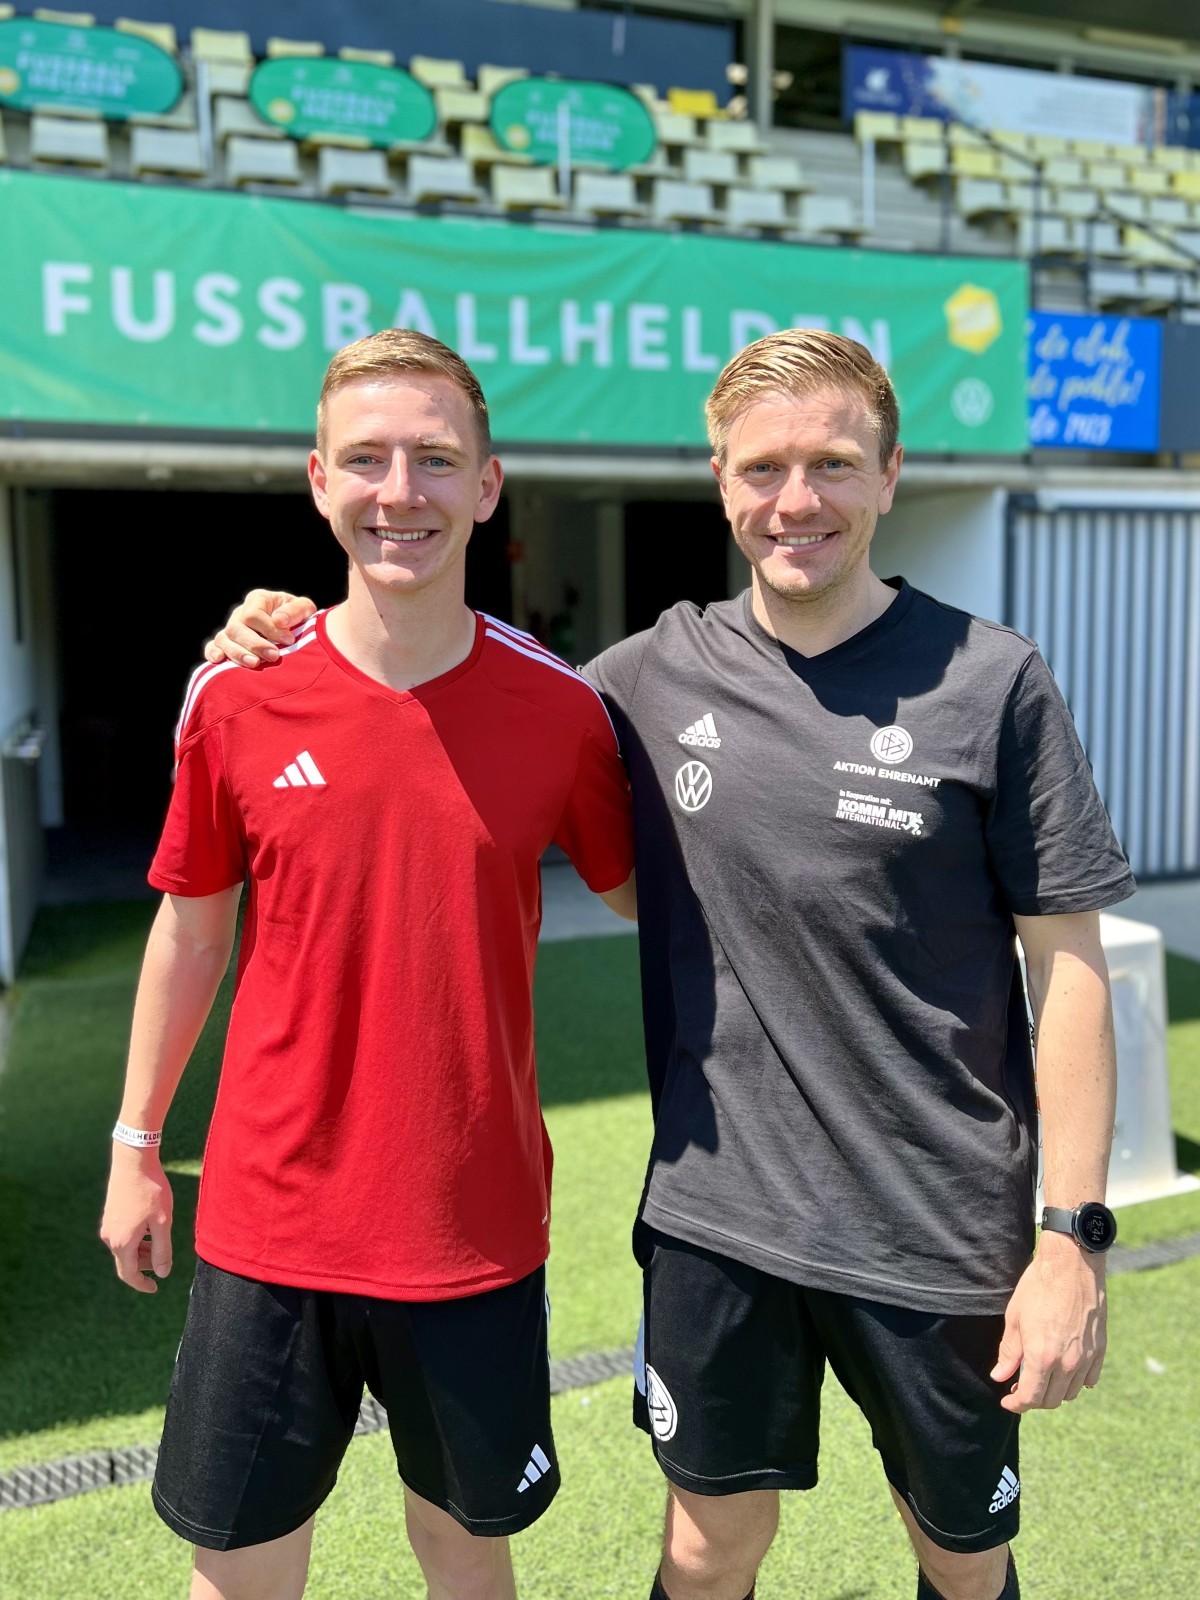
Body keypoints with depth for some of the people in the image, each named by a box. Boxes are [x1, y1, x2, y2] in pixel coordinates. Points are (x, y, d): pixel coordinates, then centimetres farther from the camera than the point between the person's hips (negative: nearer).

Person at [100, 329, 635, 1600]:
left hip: (478, 1231, 0)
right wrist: (136, 1146, 10)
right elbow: (191, 927, 5)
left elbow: (646, 899, 5)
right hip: (268, 1223, 1)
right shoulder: (234, 697, -6)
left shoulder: (560, 709, -8)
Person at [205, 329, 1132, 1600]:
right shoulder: (656, 675, -1)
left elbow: (1068, 966, -7)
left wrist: (1074, 1236, -9)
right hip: (712, 1212, 2)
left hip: (941, 1235, -1)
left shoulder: (990, 681, -10)